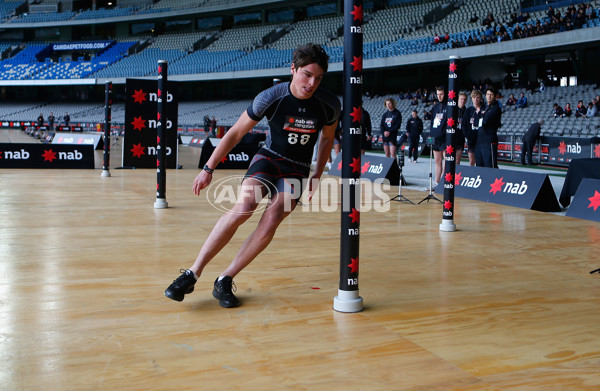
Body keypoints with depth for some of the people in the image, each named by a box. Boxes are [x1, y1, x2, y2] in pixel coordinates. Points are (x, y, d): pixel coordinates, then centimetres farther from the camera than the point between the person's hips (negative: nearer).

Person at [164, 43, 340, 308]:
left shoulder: (330, 105, -12)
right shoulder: (270, 98, -18)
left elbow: (327, 139, 9)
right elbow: (236, 133, -7)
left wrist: (317, 176, 7)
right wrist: (209, 168, -8)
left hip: (297, 171, 2)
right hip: (268, 158, -1)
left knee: (269, 223, -22)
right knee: (243, 207, -28)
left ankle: (224, 281, -8)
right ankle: (192, 274, -20)